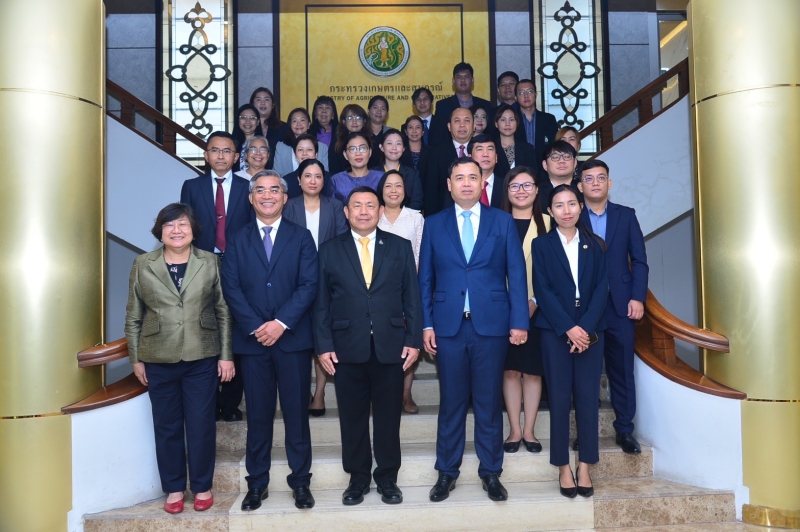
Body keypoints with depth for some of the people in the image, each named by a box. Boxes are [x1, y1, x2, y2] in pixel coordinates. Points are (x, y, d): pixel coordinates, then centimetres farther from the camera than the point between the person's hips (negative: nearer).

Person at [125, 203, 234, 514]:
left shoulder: (210, 263, 1)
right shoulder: (142, 266, 2)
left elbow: (223, 312, 1)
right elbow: (133, 317, 6)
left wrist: (226, 355, -2)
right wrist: (136, 359, 4)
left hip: (202, 359, -1)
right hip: (159, 360, 1)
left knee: (201, 425, 6)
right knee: (166, 426, 10)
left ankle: (202, 486, 22)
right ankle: (174, 488, 24)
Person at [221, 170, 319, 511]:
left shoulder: (301, 237, 6)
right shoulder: (238, 240, 10)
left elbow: (309, 285, -4)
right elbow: (231, 288, 1)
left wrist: (281, 323, -14)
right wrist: (256, 327, -12)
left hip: (293, 339, -1)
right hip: (252, 340, 1)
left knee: (297, 414, 5)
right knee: (258, 415, 7)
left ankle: (300, 481, 16)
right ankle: (256, 483, 18)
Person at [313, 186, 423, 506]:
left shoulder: (400, 247, 6)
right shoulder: (330, 251, 5)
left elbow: (412, 297, 4)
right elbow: (322, 303, 3)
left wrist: (414, 340, -2)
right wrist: (324, 346, -4)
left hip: (391, 347, 0)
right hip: (347, 348, 0)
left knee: (388, 416, 8)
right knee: (352, 417, 8)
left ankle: (387, 478, 23)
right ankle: (358, 478, 23)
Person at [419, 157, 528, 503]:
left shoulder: (503, 221, 6)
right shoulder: (434, 224, 8)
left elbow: (516, 274, 2)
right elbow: (425, 278, 6)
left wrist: (519, 321, -5)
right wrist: (426, 324, -1)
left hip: (492, 325, 0)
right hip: (448, 326, 1)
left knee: (489, 402, 7)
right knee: (451, 402, 8)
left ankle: (491, 472, 20)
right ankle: (447, 472, 20)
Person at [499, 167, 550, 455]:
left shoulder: (547, 223, 3)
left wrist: (535, 301, -12)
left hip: (537, 308, -1)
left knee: (533, 370, 5)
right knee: (510, 369, 5)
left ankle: (529, 431, 14)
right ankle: (515, 430, 14)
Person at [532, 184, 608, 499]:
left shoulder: (595, 245, 10)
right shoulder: (541, 245, 5)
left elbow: (601, 288, 1)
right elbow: (542, 291, -3)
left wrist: (586, 327, -11)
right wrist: (569, 328, -12)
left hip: (590, 329, 1)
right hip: (555, 330, -1)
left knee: (588, 397, 0)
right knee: (560, 398, 0)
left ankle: (585, 467, 8)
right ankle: (564, 468, 8)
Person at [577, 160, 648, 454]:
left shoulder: (626, 215, 9)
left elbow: (639, 260, 6)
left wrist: (638, 297, -4)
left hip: (621, 305, 1)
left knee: (622, 369, 5)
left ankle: (625, 430, 14)